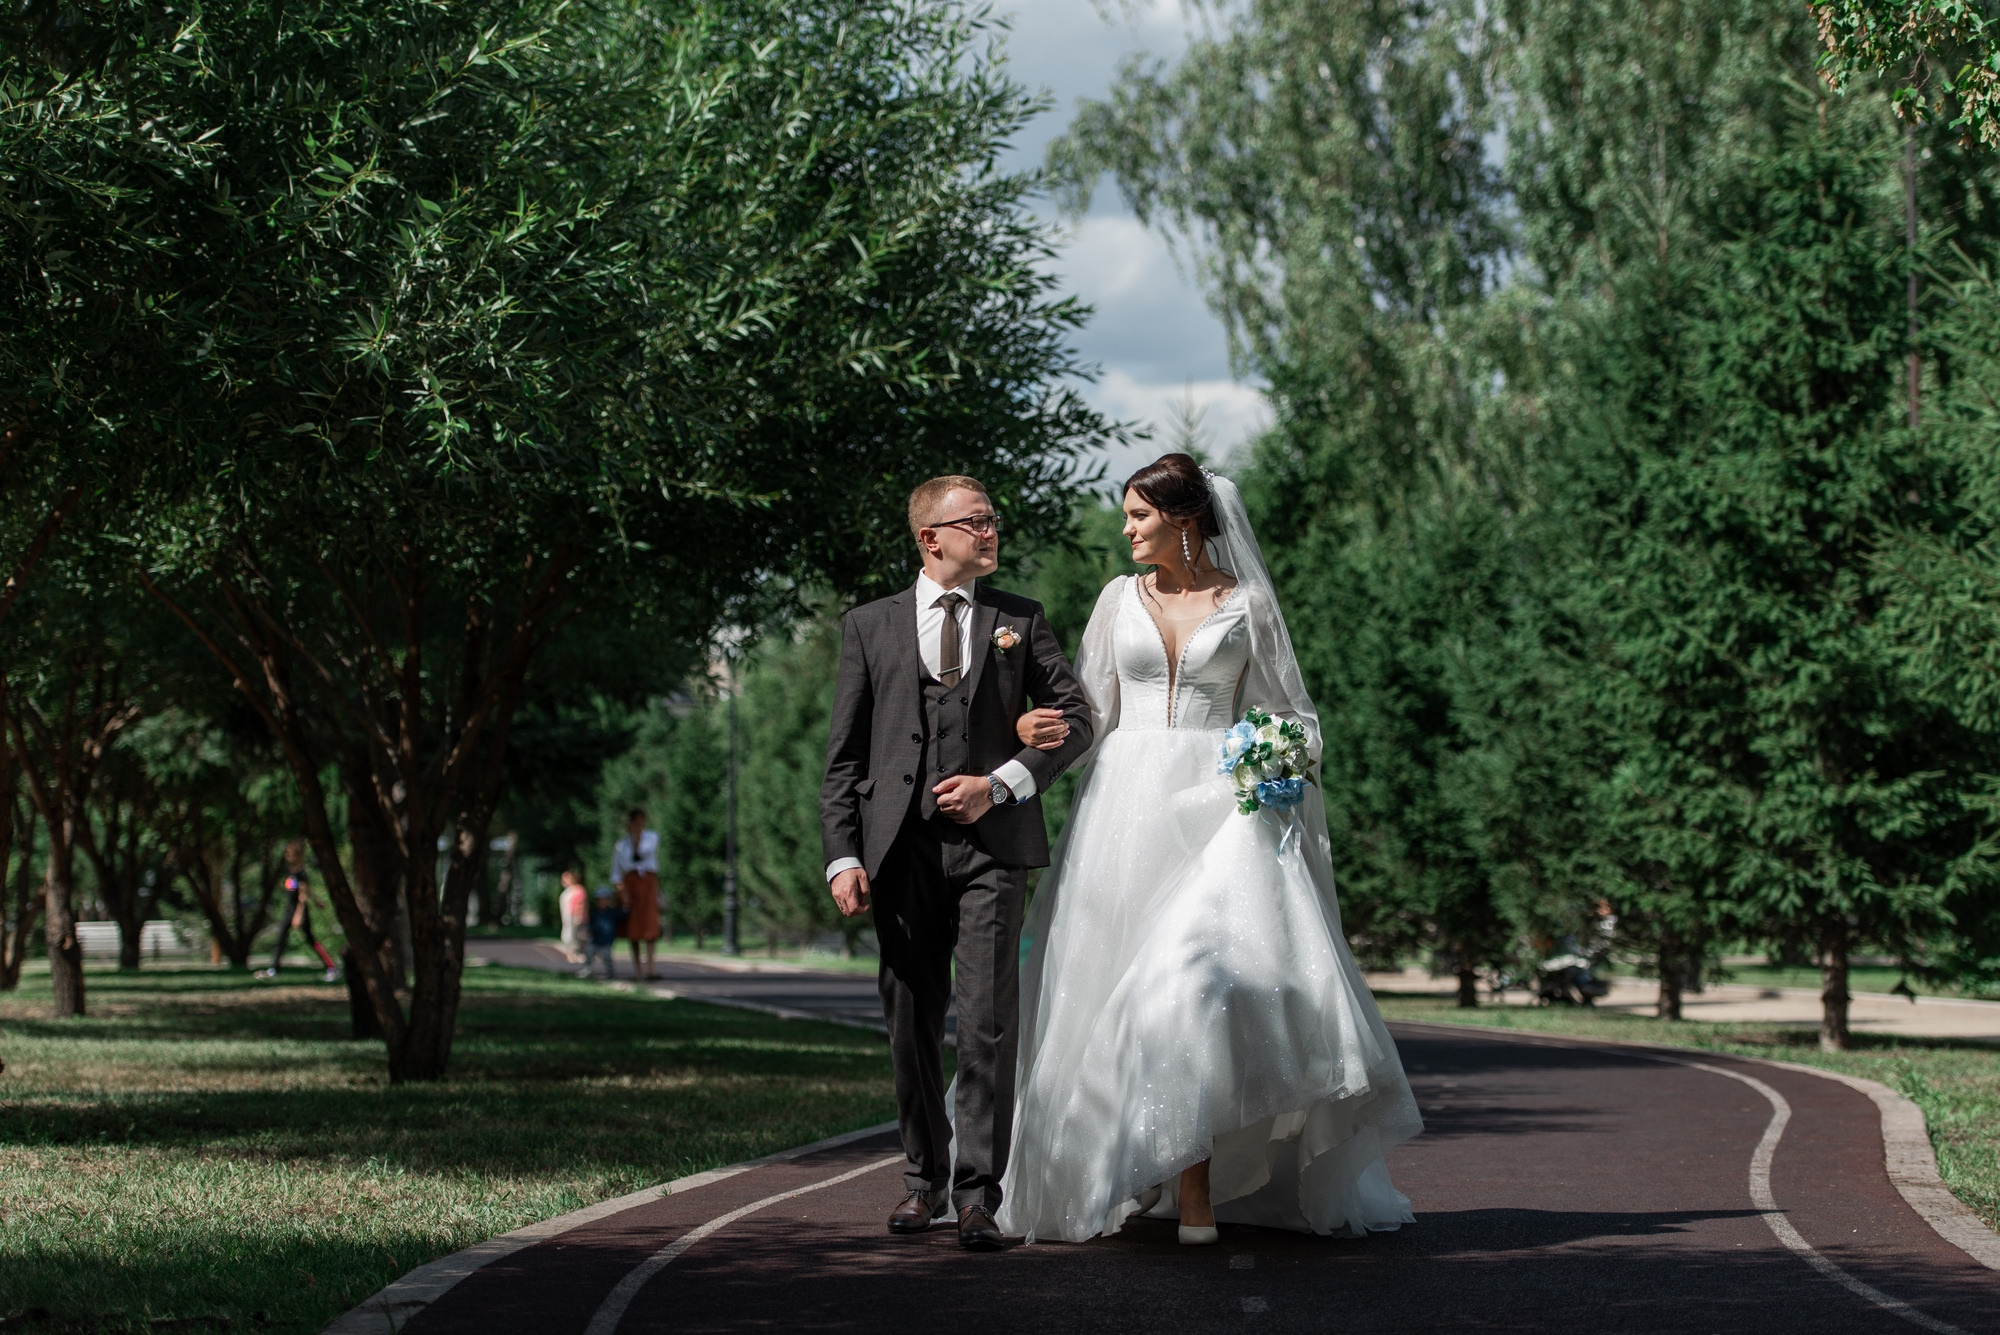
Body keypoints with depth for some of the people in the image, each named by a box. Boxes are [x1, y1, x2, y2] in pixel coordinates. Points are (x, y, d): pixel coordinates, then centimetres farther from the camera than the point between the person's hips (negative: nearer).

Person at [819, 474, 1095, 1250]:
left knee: (987, 1020, -10)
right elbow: (843, 756, 8)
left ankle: (977, 1193, -9)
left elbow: (1075, 720, 9)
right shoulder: (869, 627, 11)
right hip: (901, 845, 1)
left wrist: (1000, 784, -6)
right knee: (911, 1021, 7)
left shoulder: (1020, 622, 12)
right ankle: (924, 1179, 19)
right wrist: (843, 857, -3)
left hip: (991, 843, -1)